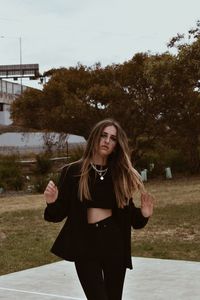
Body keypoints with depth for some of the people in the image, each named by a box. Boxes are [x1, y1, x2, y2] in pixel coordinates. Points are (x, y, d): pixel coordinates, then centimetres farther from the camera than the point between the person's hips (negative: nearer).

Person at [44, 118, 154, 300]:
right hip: (85, 245, -3)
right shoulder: (73, 171, -1)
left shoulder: (121, 174, 7)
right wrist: (52, 202, -22)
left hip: (114, 243, 3)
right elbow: (59, 214, -1)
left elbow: (128, 213, 10)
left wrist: (143, 214, -10)